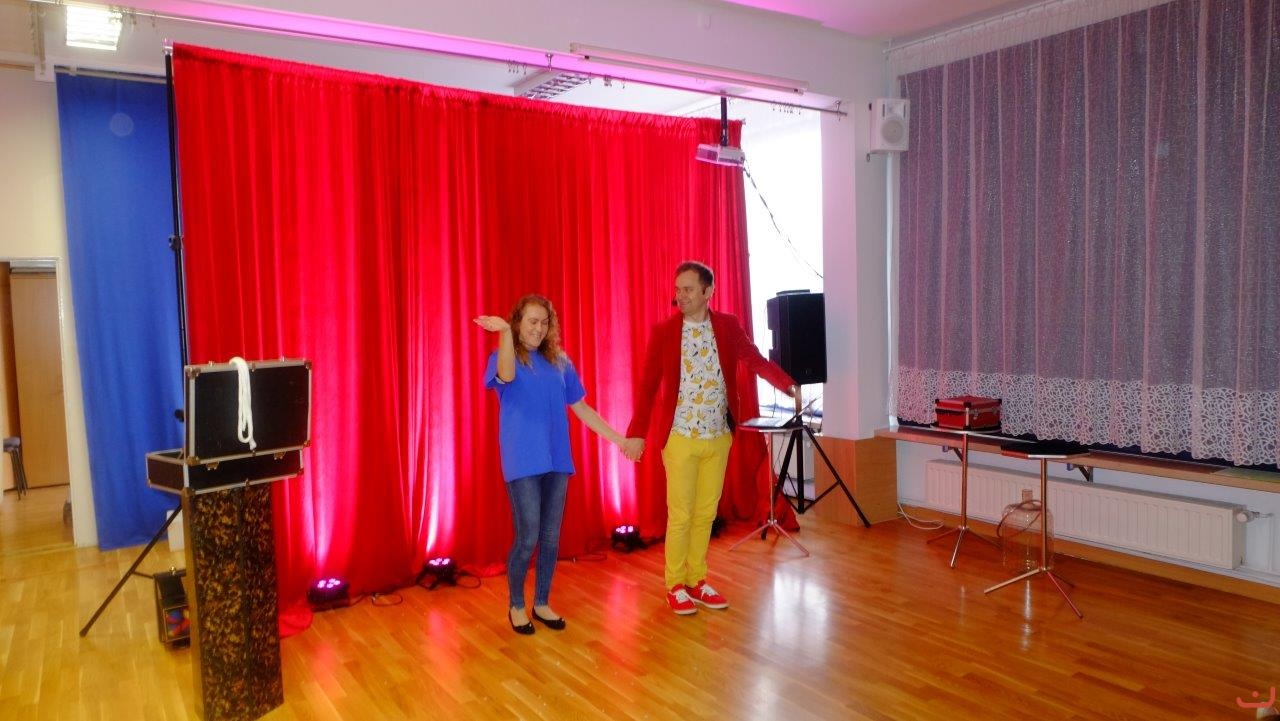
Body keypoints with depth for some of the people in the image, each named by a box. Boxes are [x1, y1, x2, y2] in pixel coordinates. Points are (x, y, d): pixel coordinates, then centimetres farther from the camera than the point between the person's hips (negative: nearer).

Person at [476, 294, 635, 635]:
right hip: (523, 461, -4)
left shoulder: (559, 362, 10)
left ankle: (542, 604, 26)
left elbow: (581, 408, 14)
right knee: (528, 538, -3)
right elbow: (506, 376, -27)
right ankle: (516, 606, 18)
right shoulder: (504, 357, -1)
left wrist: (619, 439, 12)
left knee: (551, 537, 9)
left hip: (556, 459, 4)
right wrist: (505, 332, -40)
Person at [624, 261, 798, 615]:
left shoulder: (728, 326, 2)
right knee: (680, 515, 3)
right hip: (680, 438, -3)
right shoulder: (663, 332, -5)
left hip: (718, 437, 3)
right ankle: (675, 586, 18)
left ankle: (697, 580, 25)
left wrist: (789, 385, -11)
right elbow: (647, 386, -5)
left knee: (706, 513, 11)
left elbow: (757, 360, 5)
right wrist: (636, 433, -9)